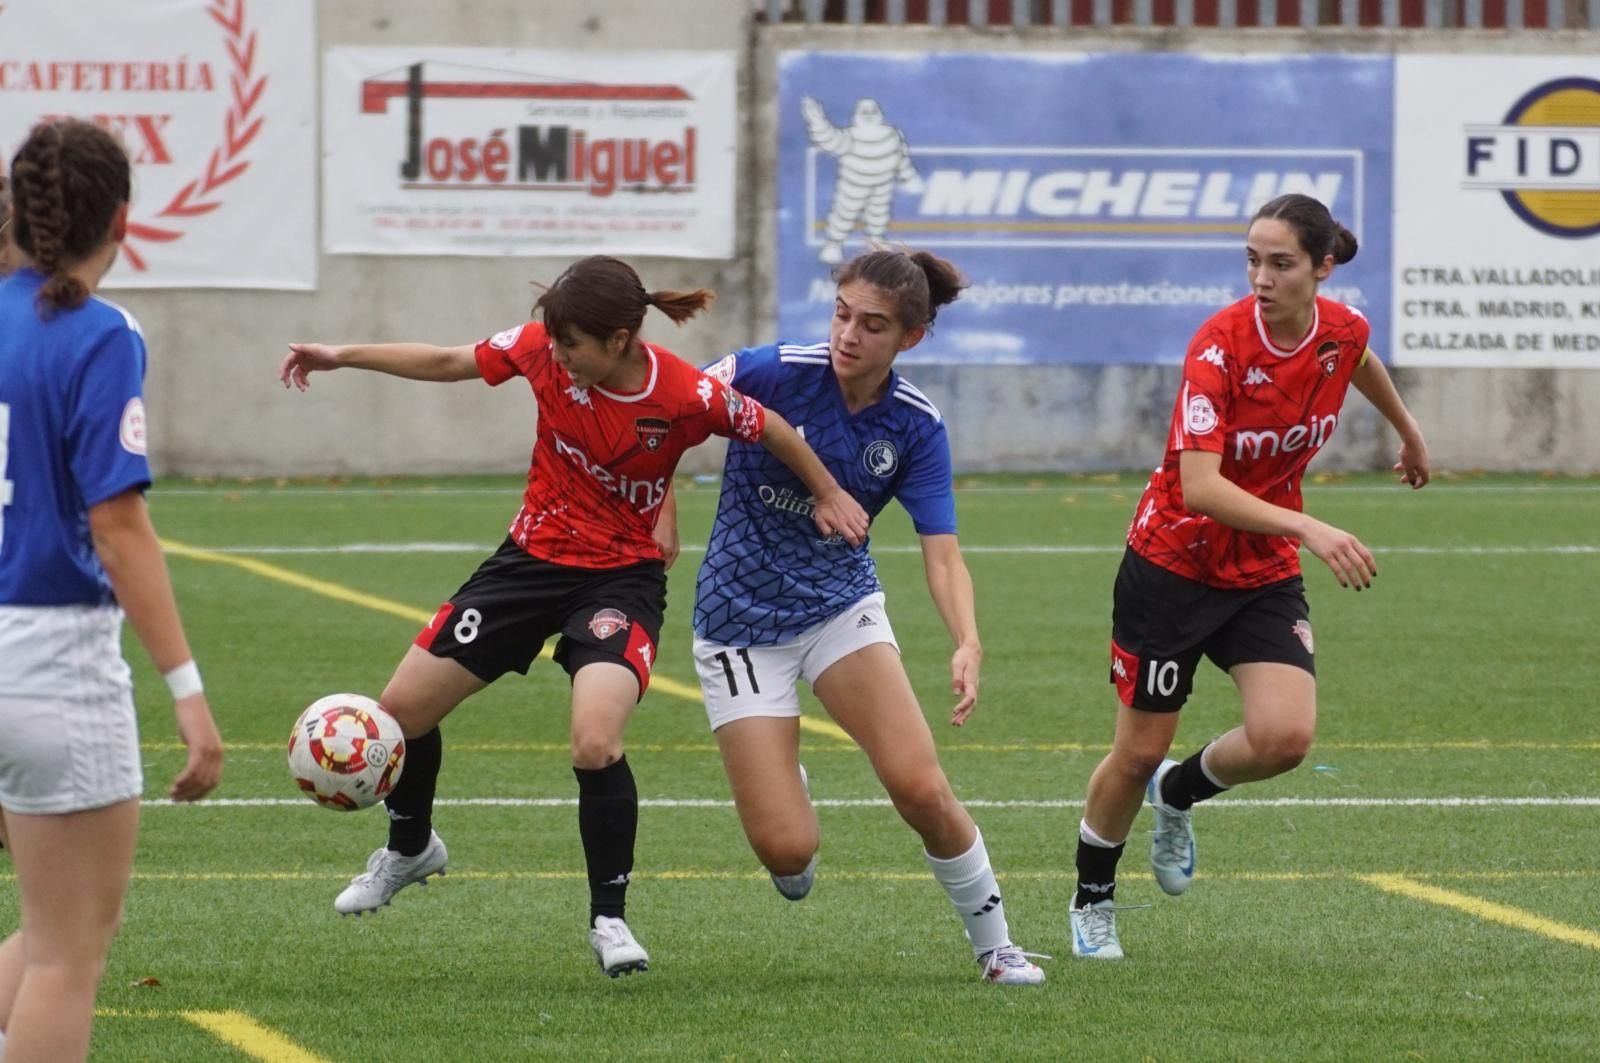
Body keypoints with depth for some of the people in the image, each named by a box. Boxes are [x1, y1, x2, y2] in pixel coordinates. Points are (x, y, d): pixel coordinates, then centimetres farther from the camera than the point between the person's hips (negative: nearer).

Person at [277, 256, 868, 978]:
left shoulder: (686, 397, -23)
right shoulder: (544, 348, -14)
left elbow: (772, 431, -5)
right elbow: (447, 363, 0)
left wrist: (828, 494, 8)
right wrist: (340, 356, 0)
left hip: (622, 577, -5)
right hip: (531, 559, 5)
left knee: (596, 744, -27)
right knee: (402, 708, 7)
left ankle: (609, 919, -8)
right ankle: (410, 849, 37)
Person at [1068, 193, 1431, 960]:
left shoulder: (1343, 329, -9)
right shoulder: (1220, 345, -25)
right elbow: (1200, 486, -33)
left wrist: (1409, 432, 37)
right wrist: (1308, 530, -44)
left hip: (1266, 572, 4)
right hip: (1174, 560, -4)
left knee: (1285, 737, -16)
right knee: (1139, 752, 4)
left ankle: (1177, 793, 17)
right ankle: (1092, 899, 30)